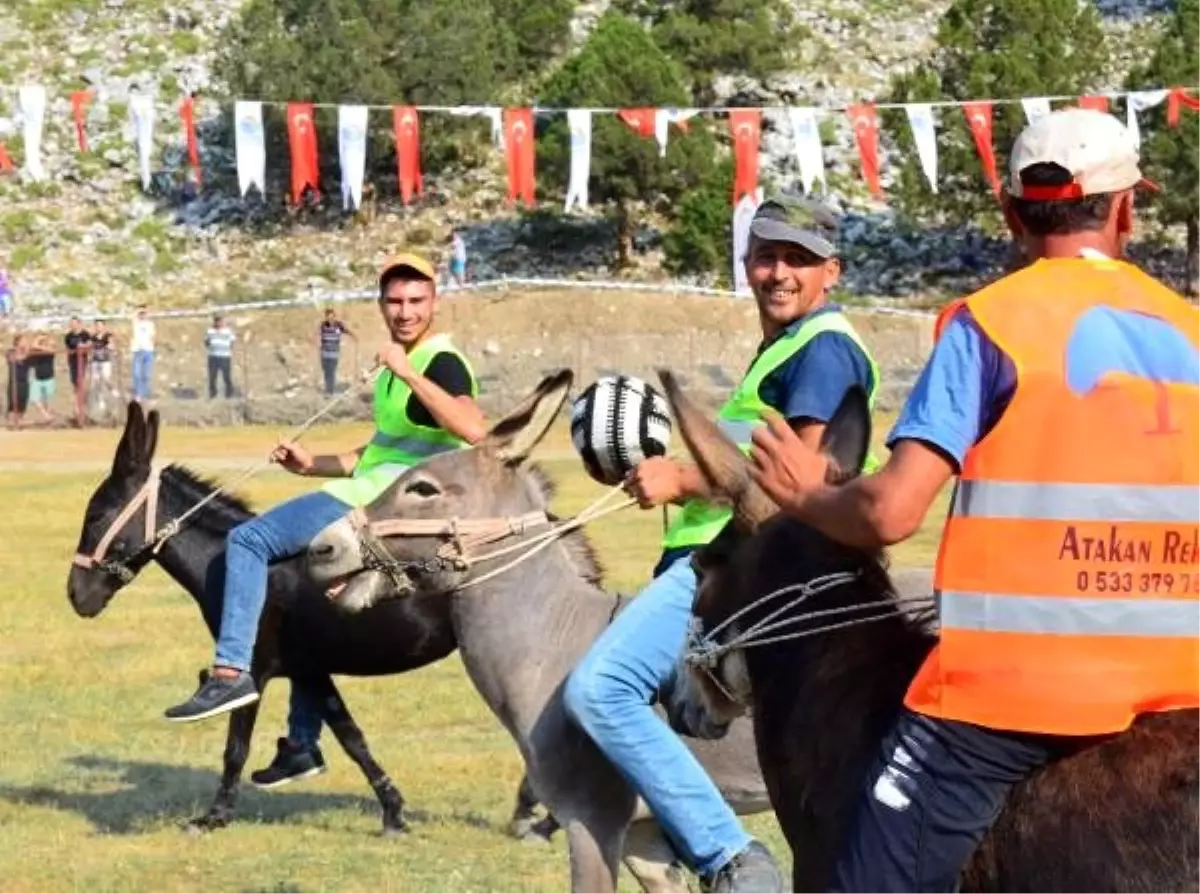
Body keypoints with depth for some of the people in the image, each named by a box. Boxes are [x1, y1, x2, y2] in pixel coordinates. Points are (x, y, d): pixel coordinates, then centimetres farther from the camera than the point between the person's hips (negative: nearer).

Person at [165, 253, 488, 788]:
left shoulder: (441, 362, -12)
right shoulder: (399, 367, 18)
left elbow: (473, 429, -32)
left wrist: (408, 373, -30)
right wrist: (313, 464, 17)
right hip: (373, 491, 11)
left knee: (248, 540, -17)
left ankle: (231, 672, -24)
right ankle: (302, 745, 26)